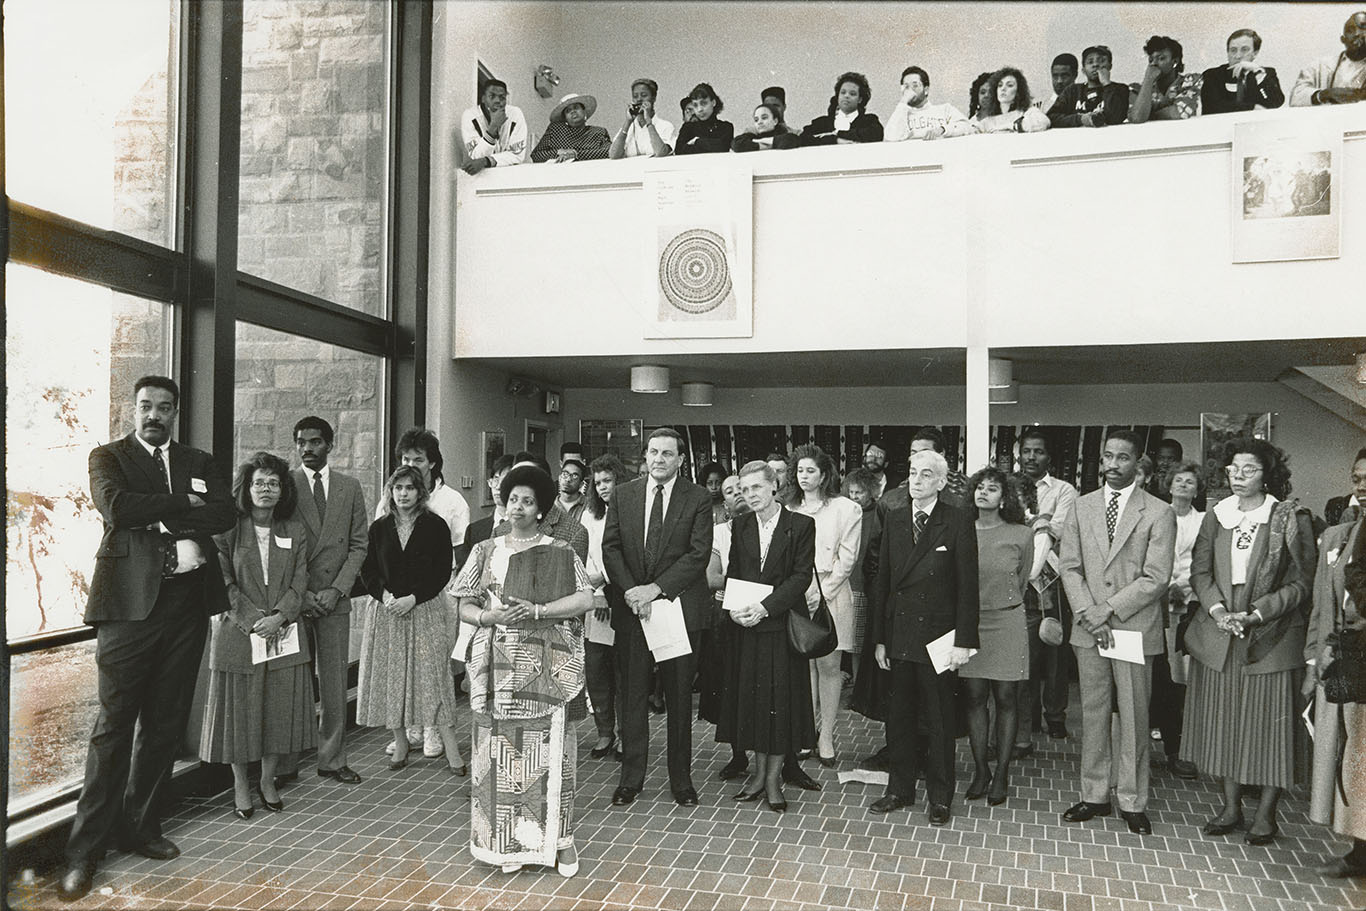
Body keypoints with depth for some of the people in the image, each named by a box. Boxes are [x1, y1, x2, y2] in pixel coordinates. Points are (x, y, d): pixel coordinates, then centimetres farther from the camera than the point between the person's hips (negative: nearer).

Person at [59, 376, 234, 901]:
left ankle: (140, 825, 24)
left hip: (186, 603, 4)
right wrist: (184, 502, -9)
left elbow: (225, 513, -1)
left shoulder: (199, 463, 16)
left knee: (166, 724, 10)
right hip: (131, 602, -4)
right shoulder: (108, 457, 6)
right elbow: (116, 507, -14)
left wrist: (161, 519, -10)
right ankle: (85, 849, 8)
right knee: (114, 725, -2)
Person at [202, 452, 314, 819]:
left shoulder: (295, 531, 7)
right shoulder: (228, 530, -2)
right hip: (237, 634, -2)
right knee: (238, 709, 5)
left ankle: (268, 780, 25)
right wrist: (253, 620, -14)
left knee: (279, 708, 7)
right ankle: (240, 785, 22)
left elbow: (299, 582, 2)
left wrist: (278, 617, -13)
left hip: (284, 633, 2)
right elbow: (224, 582, -6)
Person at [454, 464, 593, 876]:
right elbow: (465, 607, 8)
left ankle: (557, 837, 14)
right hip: (499, 667, 2)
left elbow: (584, 599, -7)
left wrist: (536, 611, -15)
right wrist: (491, 617, -12)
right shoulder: (486, 551, 10)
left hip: (548, 667, -2)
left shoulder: (561, 553, 3)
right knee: (502, 750, 4)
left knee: (549, 749, 1)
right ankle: (509, 841, 17)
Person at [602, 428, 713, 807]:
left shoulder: (698, 499, -1)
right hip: (631, 607, 2)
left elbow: (698, 554, -8)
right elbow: (610, 548, 4)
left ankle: (681, 778, 20)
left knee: (679, 697, 7)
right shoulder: (623, 495, 8)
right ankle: (631, 776, 19)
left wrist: (656, 588, -15)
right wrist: (629, 590, -11)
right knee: (632, 694, 7)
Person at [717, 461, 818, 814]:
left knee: (781, 699, 2)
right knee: (749, 696, 9)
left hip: (781, 623, -4)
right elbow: (731, 573, 9)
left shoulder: (801, 525, -5)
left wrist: (765, 606, -19)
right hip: (744, 626, 4)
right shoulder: (739, 526, 8)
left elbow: (802, 576, -10)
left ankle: (774, 777, 15)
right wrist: (733, 607, -9)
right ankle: (759, 772, 23)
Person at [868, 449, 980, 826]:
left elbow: (967, 586, -8)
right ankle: (900, 789, 29)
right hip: (899, 636, 4)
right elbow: (882, 581, 7)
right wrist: (879, 637, 5)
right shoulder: (894, 520, 6)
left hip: (937, 638, -4)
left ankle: (940, 797, 23)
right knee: (899, 718, 14)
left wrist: (963, 641, -13)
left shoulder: (958, 522, -7)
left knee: (939, 722, 8)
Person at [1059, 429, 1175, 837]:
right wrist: (1088, 614, -8)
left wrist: (1108, 611, -14)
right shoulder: (1083, 506, 8)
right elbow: (1069, 566, 5)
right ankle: (1094, 795, 22)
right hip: (1088, 630, 3)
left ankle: (1132, 802, 19)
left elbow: (1156, 578, -10)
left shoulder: (1159, 513, -4)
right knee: (1093, 713, 10)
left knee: (1134, 716, 5)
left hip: (1134, 628, -3)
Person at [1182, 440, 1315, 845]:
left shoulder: (1291, 518, -5)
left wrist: (1256, 615, -16)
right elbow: (1200, 571, 6)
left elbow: (1300, 583, -7)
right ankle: (1231, 807, 24)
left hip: (1270, 637, -4)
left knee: (1268, 724, 3)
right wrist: (1219, 610, -10)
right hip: (1217, 636, 4)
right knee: (1223, 722, 10)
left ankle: (1266, 815, 18)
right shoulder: (1216, 516, 6)